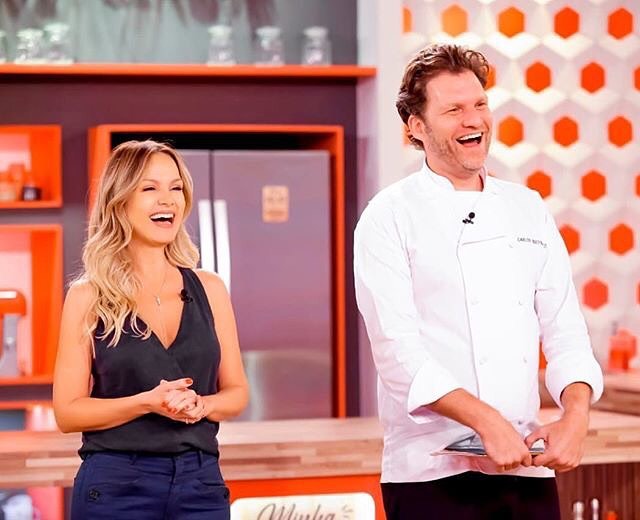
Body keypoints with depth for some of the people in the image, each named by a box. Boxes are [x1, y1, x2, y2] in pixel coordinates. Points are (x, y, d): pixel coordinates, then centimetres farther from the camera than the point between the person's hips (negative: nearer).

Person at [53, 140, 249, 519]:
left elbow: (237, 392, 11)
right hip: (116, 487, -2)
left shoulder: (209, 289, 7)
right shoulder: (88, 298, -1)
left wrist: (201, 404, -10)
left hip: (201, 483, 2)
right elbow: (67, 411, -3)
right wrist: (148, 402, -16)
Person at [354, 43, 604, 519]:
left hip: (529, 469, 4)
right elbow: (397, 348, -11)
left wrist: (576, 415, -9)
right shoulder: (390, 217, -2)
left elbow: (564, 329, 8)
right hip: (435, 475, -4)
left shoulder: (528, 208, 12)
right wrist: (488, 423, -20)